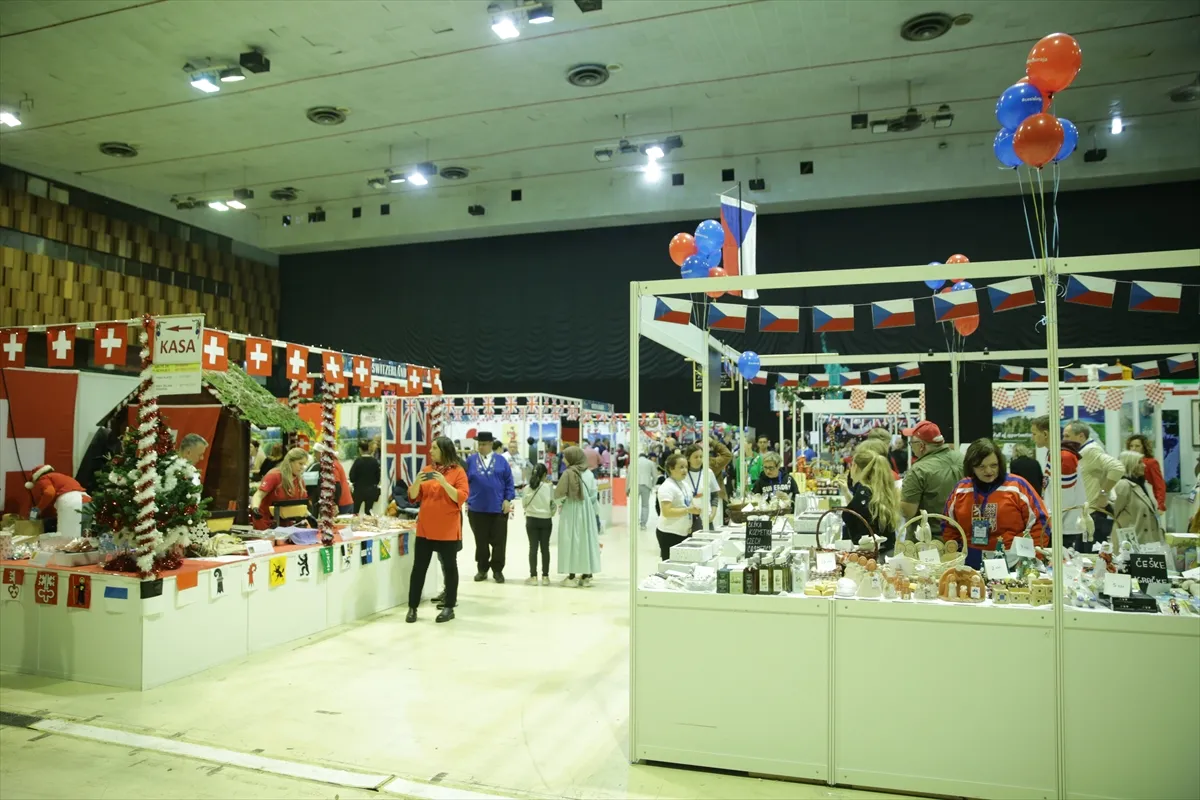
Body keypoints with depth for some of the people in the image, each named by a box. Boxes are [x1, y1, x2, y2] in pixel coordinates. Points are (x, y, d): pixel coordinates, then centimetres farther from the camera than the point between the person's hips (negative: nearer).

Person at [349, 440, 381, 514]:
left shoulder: (358, 461, -14)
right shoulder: (375, 461, -4)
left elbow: (352, 478, -12)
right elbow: (378, 476, 3)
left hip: (359, 490, -3)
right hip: (371, 490, 3)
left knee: (354, 512, 7)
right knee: (368, 512, 11)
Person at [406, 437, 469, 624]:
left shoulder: (458, 471, -5)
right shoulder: (426, 469, 9)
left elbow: (462, 497, -13)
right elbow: (413, 496, 8)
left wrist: (444, 483, -23)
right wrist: (417, 482, -12)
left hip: (447, 529, -4)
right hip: (425, 528, 4)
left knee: (449, 567, 5)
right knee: (419, 568, 6)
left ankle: (449, 607, 14)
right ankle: (413, 607, 14)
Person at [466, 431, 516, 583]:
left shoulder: (501, 461, 3)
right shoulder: (471, 461, 4)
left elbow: (509, 482, 3)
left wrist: (507, 499, -5)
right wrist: (466, 501, 0)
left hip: (498, 508, 0)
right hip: (477, 509, 1)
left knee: (499, 541, 3)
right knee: (481, 541, 9)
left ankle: (497, 570, 15)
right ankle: (482, 569, 22)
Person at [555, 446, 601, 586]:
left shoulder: (569, 472, -11)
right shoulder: (589, 473, 4)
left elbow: (558, 493, -13)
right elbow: (593, 494, 3)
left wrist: (566, 494, 7)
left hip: (572, 511, -5)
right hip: (587, 511, 5)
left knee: (571, 542, 1)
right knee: (586, 540, 10)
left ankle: (571, 576, 2)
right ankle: (586, 575, 14)